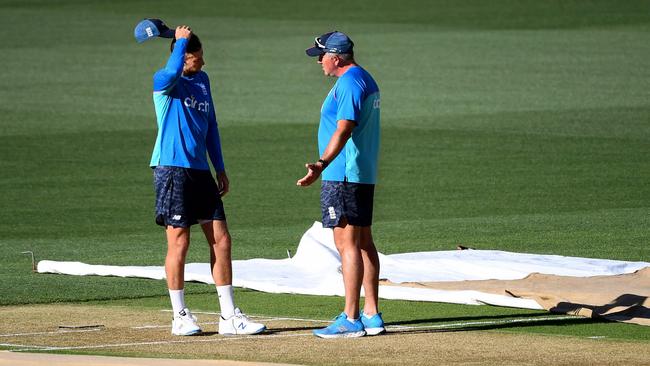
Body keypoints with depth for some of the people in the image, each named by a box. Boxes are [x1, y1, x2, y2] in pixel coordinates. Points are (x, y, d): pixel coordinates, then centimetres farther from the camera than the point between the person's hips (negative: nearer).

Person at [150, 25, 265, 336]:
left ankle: (229, 317, 7)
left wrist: (220, 169, 18)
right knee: (179, 242, -4)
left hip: (200, 170, 7)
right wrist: (181, 40, -17)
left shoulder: (202, 80, 16)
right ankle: (180, 317, 5)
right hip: (172, 168, -7)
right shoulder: (163, 81, -7)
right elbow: (172, 71, -33)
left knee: (221, 240, 3)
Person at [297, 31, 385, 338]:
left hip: (343, 176, -11)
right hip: (364, 175, 11)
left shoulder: (348, 83, -15)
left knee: (347, 243, -11)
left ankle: (351, 319, -14)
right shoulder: (366, 80, 18)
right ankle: (371, 316, 14)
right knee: (363, 243, 12)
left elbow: (344, 129, -25)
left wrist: (322, 164, -36)